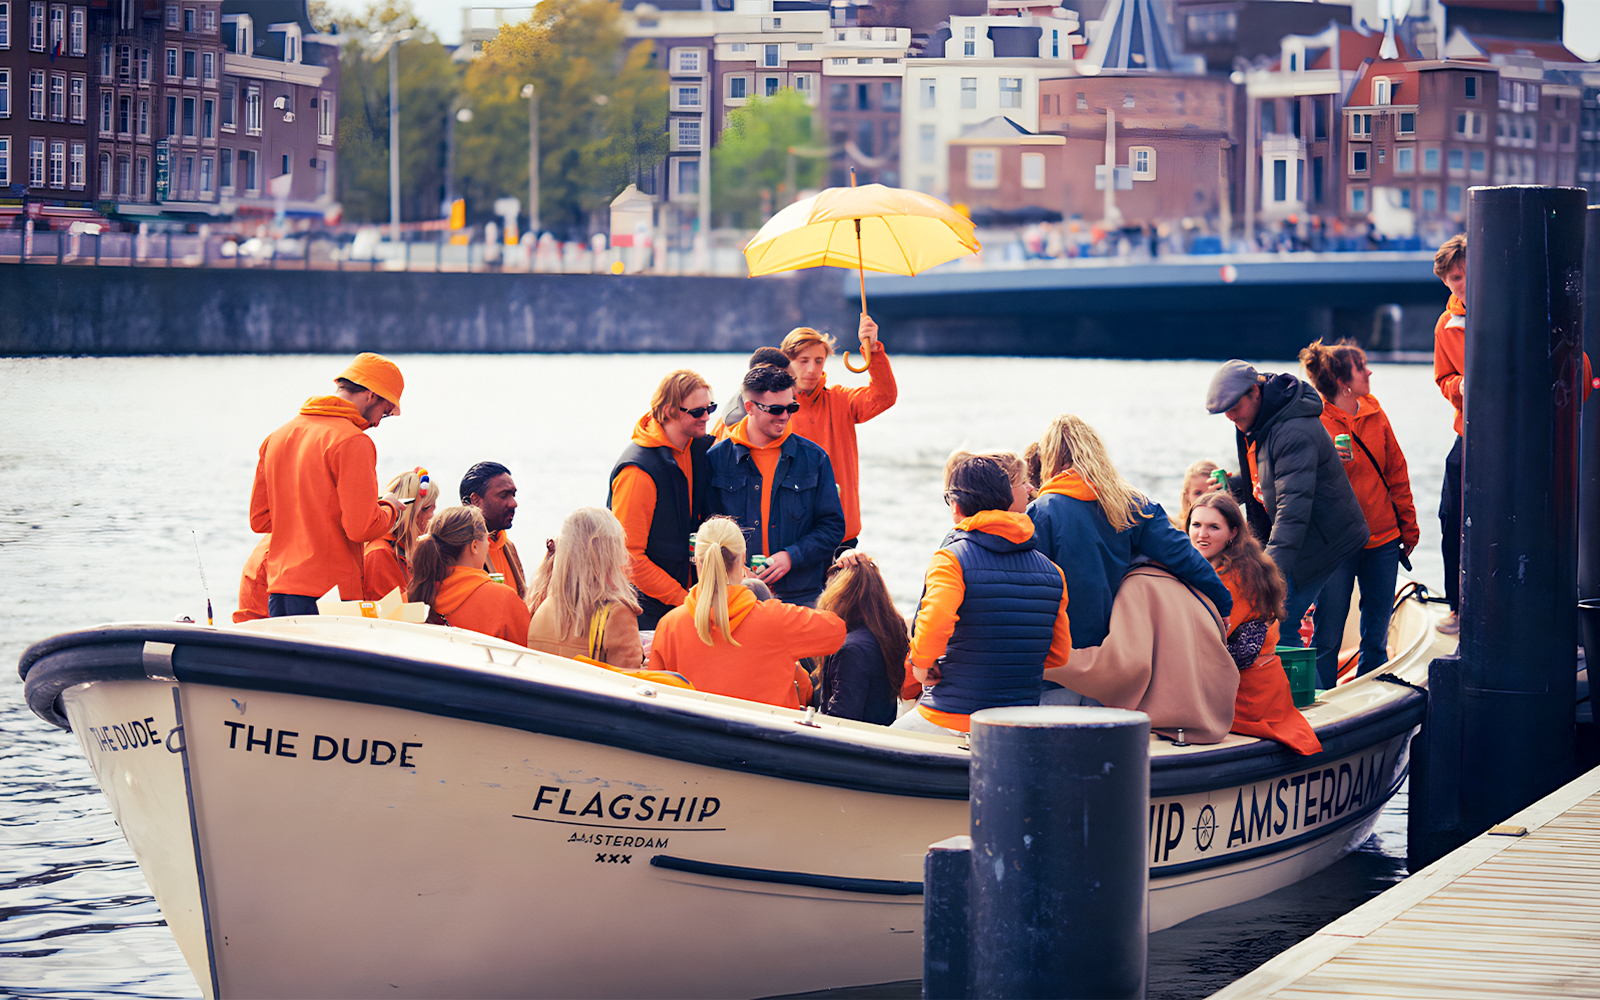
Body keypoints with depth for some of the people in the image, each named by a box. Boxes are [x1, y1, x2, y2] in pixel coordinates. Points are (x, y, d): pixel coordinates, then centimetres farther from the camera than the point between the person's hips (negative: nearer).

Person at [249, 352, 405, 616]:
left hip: (279, 589, 8)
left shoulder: (276, 437, 13)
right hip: (330, 592, -8)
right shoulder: (352, 441, -11)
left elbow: (259, 520, 17)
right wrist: (389, 508, 5)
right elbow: (362, 528, -15)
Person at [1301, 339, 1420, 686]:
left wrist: (1408, 527, 13)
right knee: (1328, 638, -2)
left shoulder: (1374, 413, 7)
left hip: (1383, 540, 5)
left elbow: (1396, 472, 13)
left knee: (1376, 638, 11)